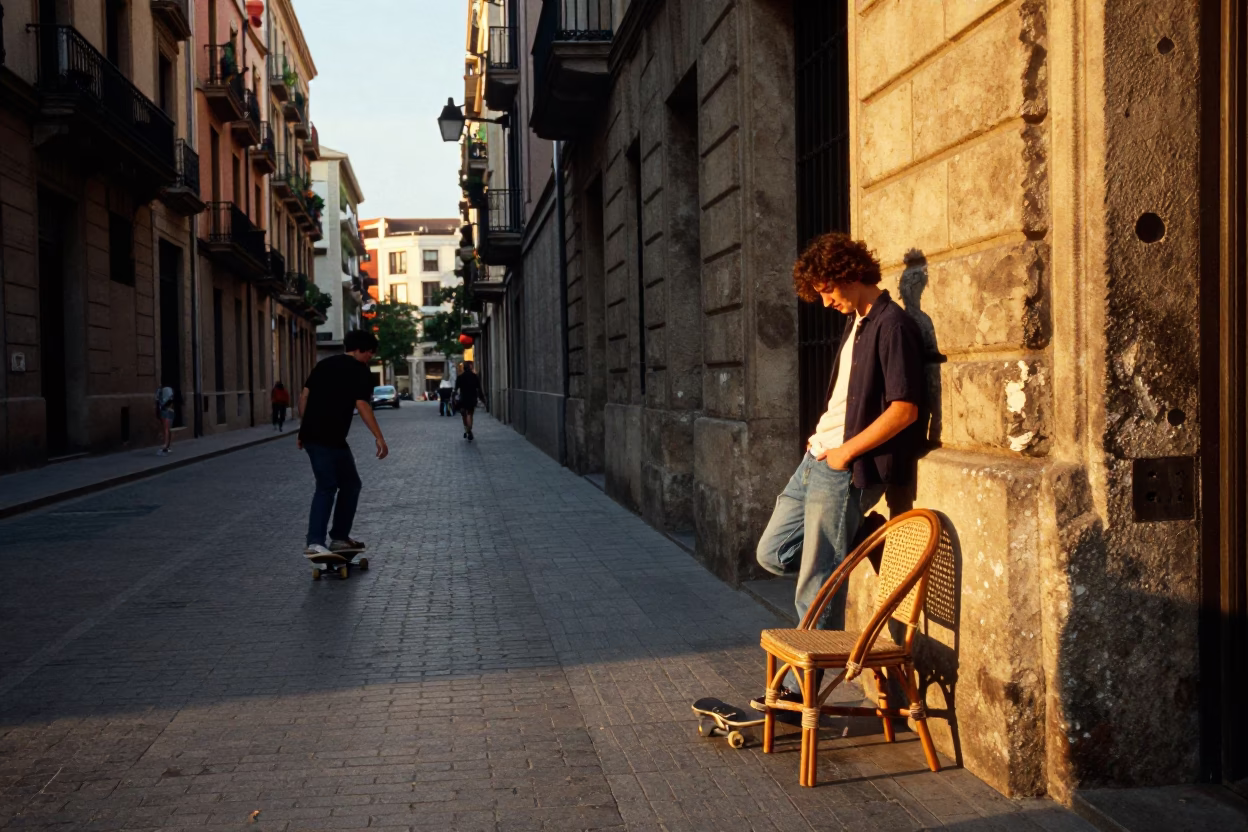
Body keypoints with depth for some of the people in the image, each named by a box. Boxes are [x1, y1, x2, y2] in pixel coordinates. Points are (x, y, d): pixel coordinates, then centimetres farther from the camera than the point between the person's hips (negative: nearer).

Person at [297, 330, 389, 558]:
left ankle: (340, 537, 20)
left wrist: (304, 428, 19)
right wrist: (379, 438, -15)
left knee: (350, 484, 16)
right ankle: (314, 543, -19)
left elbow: (304, 395, 15)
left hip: (312, 435, 8)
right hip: (329, 439, -8)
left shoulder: (325, 364, 18)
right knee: (326, 488, -10)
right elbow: (362, 405, -14)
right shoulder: (360, 371, -3)